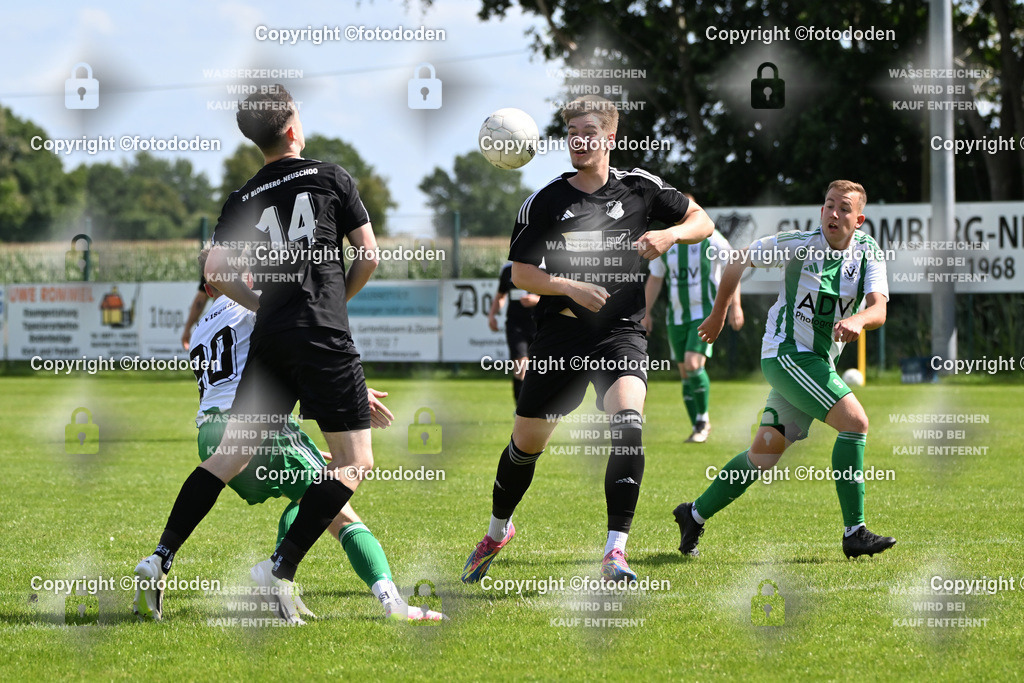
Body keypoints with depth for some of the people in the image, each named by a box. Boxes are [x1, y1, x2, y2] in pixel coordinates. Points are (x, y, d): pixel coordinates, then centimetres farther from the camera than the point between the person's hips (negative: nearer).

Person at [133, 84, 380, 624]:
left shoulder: (242, 200, 12)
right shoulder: (330, 178, 4)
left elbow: (216, 271, 3)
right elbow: (369, 254, 5)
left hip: (270, 338, 5)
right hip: (325, 338, -5)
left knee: (231, 453, 11)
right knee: (353, 462, 0)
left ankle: (160, 558, 2)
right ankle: (281, 569, -12)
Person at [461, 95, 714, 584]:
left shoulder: (640, 189, 3)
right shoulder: (544, 202, 2)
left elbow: (702, 222, 12)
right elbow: (521, 273, 1)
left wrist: (670, 235, -10)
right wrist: (569, 288, -16)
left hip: (621, 330, -1)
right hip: (560, 336, 1)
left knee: (627, 424, -26)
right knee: (526, 443, 7)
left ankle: (615, 552, -25)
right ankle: (497, 531, 36)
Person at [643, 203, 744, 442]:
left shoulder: (711, 239, -8)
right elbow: (655, 279, 16)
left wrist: (735, 306, -5)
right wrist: (646, 313, 16)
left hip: (705, 312, -5)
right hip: (677, 316, 5)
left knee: (693, 364, -21)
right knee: (685, 373, 5)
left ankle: (704, 420, -3)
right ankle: (698, 430, 14)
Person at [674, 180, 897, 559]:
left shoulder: (869, 254, -1)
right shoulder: (798, 245, -11)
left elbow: (879, 309, -16)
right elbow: (739, 261, 4)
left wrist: (858, 320, -39)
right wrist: (718, 314, 12)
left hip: (819, 363, 6)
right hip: (786, 353, -6)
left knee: (765, 455, 10)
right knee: (855, 421, -22)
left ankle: (694, 514, 28)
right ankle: (854, 533, -20)